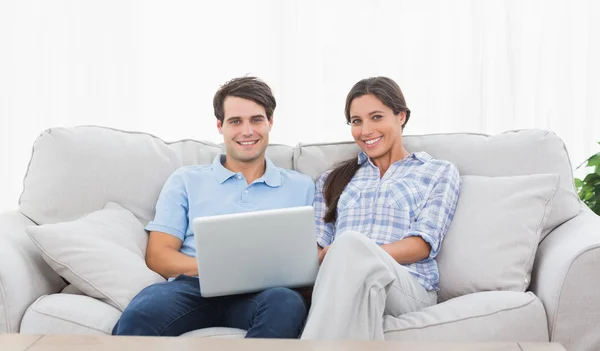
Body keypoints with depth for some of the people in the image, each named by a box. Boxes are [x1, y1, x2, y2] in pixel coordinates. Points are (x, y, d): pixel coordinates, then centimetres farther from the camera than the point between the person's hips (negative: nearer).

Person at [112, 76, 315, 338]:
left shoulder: (301, 187, 19)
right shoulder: (186, 180, 19)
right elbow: (158, 255, 10)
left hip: (259, 293, 1)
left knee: (286, 302, -37)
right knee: (139, 314, -36)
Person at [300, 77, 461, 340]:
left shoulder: (439, 172, 17)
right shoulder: (333, 179, 27)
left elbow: (423, 245, 2)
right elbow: (318, 247, 16)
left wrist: (358, 254, -14)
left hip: (408, 289, -2)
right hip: (341, 286, 2)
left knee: (350, 241, -36)